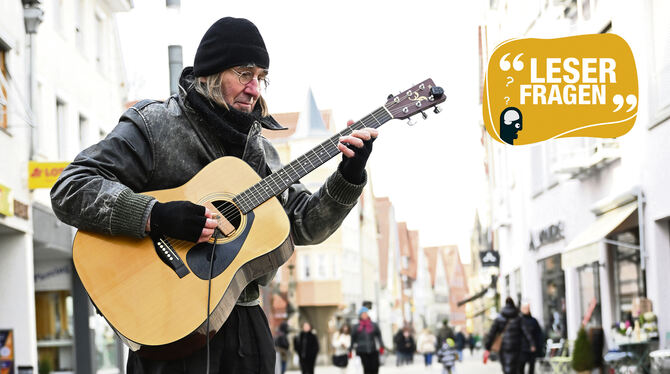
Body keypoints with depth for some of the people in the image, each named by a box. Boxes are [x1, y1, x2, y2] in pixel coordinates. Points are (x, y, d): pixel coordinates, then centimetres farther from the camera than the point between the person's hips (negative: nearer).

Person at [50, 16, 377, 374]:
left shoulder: (261, 149, 15)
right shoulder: (152, 125, -6)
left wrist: (349, 177, -1)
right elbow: (70, 190, -15)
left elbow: (303, 226, 14)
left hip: (245, 320, 6)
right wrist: (157, 216, -25)